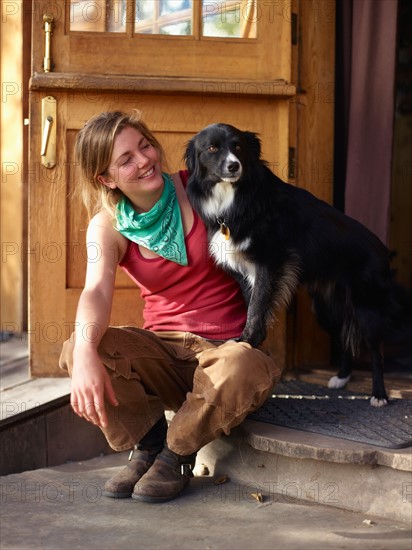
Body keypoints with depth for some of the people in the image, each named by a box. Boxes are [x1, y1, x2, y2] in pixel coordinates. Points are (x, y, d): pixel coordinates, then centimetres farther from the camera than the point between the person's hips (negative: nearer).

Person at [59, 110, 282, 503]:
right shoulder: (107, 227, -2)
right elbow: (96, 291, -23)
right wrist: (86, 354, -42)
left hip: (227, 345, -2)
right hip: (162, 348, 2)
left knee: (242, 370, -38)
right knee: (76, 349, -25)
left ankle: (178, 453, -10)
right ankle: (147, 445, -3)